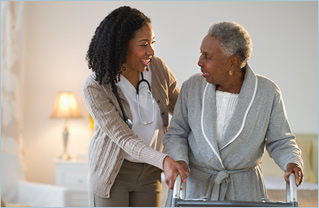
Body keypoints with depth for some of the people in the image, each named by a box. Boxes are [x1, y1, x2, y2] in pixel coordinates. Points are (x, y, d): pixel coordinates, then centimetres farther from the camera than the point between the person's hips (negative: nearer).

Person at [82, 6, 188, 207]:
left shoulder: (157, 68, -10)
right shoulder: (95, 87, -22)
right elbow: (124, 138, -27)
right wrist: (164, 161, -43)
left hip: (148, 173, 4)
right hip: (112, 172, -4)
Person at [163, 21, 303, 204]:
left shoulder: (268, 92, -8)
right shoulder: (192, 87, -3)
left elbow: (280, 142, 0)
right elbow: (176, 134, 3)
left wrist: (293, 163, -21)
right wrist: (179, 161, -17)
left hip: (244, 190, -1)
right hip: (195, 186, 1)